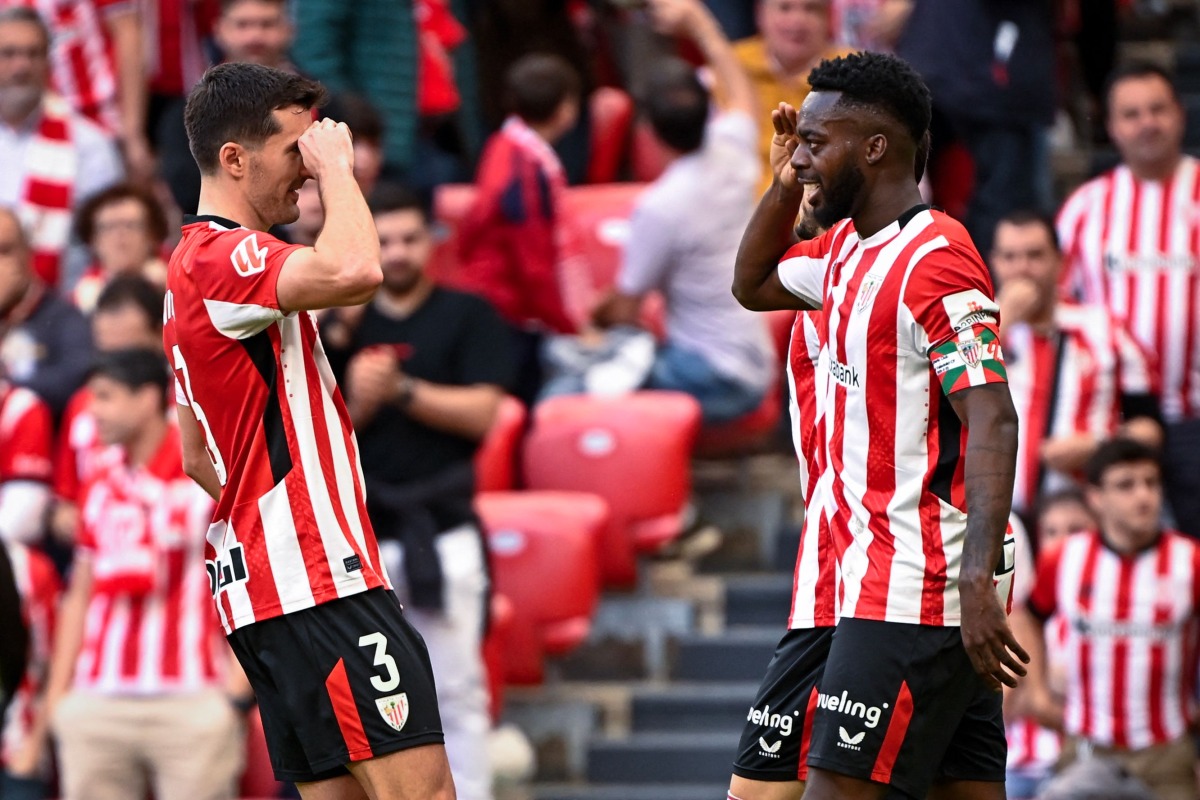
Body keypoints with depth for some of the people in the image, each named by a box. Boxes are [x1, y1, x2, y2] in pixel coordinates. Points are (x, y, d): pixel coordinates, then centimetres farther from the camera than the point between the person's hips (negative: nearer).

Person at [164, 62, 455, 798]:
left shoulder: (198, 262, 22)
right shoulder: (222, 255, -12)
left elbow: (198, 456, 28)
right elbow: (354, 271, -32)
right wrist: (337, 168, -15)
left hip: (264, 584, 11)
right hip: (318, 578, -11)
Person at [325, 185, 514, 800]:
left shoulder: (467, 316, 3)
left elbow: (481, 411, -7)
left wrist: (400, 390, -15)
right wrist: (357, 402, -13)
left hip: (442, 533, -3)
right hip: (356, 531, 3)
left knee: (455, 691, -5)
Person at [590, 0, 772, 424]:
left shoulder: (660, 207, -19)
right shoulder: (733, 151, -1)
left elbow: (625, 310, -10)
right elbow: (740, 90, 24)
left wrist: (593, 319, 12)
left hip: (712, 383, -8)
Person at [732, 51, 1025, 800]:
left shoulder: (934, 259, -15)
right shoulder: (848, 248, 14)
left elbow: (992, 421, -22)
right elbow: (753, 286, 34)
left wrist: (978, 580, -30)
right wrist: (783, 185, 15)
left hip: (910, 594, -10)